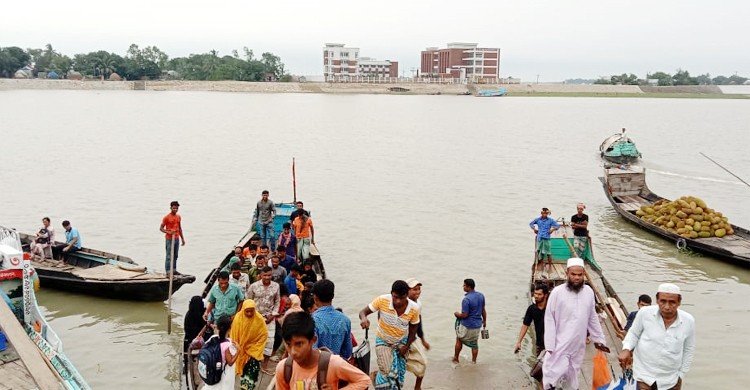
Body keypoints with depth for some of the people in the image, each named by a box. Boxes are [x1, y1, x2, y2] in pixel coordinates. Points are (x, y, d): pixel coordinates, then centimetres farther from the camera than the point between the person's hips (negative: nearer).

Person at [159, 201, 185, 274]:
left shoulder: (178, 217, 11)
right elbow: (161, 228, -7)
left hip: (177, 239, 6)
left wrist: (182, 238, 18)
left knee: (175, 256, 10)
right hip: (169, 239, -6)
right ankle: (168, 271, -6)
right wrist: (168, 232, -22)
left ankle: (174, 270, 17)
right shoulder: (166, 217, -7)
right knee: (169, 256, -7)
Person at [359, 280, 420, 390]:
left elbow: (413, 328, -5)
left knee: (399, 373, 8)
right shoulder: (382, 300, -29)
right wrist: (363, 318, -42)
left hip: (401, 342, 2)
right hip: (383, 341, -2)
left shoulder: (414, 309, -23)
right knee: (387, 372, -13)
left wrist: (407, 346, -4)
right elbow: (363, 312, -20)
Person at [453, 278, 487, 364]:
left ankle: (456, 359, 30)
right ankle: (474, 361, 26)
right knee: (474, 344, 18)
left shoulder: (466, 299, -25)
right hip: (477, 325, 6)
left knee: (459, 340, 17)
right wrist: (484, 321, 20)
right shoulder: (481, 295, -3)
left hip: (467, 326, -6)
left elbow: (464, 315, -23)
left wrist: (457, 314, -3)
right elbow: (483, 310, 7)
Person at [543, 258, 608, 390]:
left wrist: (598, 339, 12)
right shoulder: (557, 292, -13)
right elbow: (549, 319, -10)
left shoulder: (588, 291, 1)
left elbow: (593, 318, 11)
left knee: (572, 378, 15)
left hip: (578, 346, 4)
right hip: (560, 345, -4)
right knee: (556, 374, -3)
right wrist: (550, 345, -12)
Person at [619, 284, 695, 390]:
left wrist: (681, 374, 9)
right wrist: (626, 349, -15)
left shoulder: (689, 321, -8)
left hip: (671, 380, 2)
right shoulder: (645, 313, -14)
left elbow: (688, 350, 6)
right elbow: (633, 333, 3)